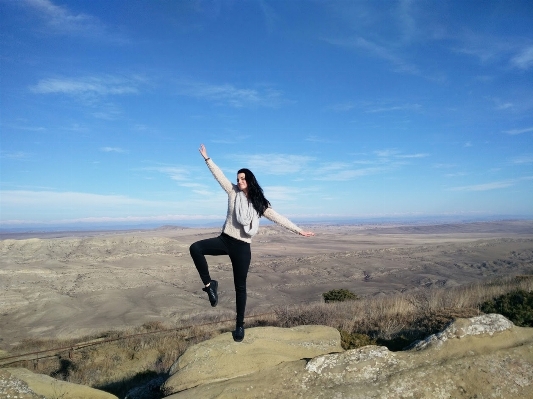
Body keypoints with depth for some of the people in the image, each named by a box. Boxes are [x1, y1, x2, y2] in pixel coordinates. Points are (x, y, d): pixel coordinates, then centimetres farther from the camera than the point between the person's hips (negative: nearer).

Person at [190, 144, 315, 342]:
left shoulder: (259, 203, 1)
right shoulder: (233, 192, 3)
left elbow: (278, 218, 1)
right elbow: (219, 175, 3)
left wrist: (299, 230, -3)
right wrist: (207, 158, 1)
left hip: (242, 247, -1)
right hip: (225, 240, 1)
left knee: (240, 286, 6)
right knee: (195, 248, -23)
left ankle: (240, 324, 20)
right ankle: (209, 285, -9)